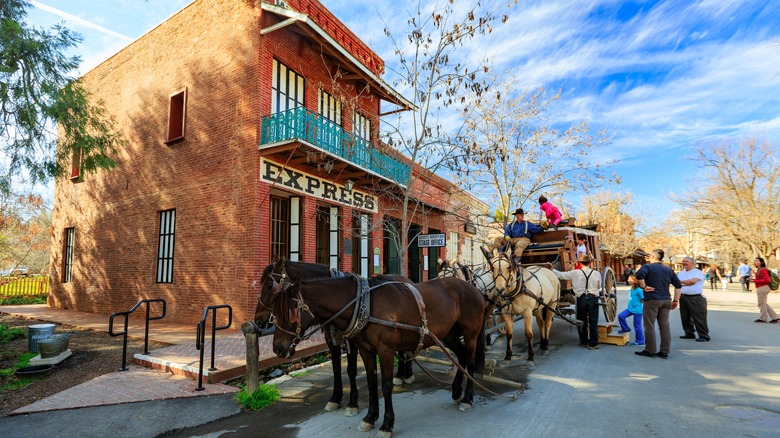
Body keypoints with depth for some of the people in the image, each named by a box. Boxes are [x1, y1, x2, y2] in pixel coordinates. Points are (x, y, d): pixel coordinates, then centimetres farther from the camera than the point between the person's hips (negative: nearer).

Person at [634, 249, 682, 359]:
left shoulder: (647, 267, -5)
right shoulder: (668, 269, 14)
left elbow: (639, 275, -27)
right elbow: (678, 285, 13)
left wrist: (644, 287, -13)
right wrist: (676, 300, 15)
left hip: (652, 300, -6)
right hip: (666, 300, 6)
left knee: (649, 326, 2)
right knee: (665, 326, 10)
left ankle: (650, 351, 7)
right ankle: (664, 352, 14)